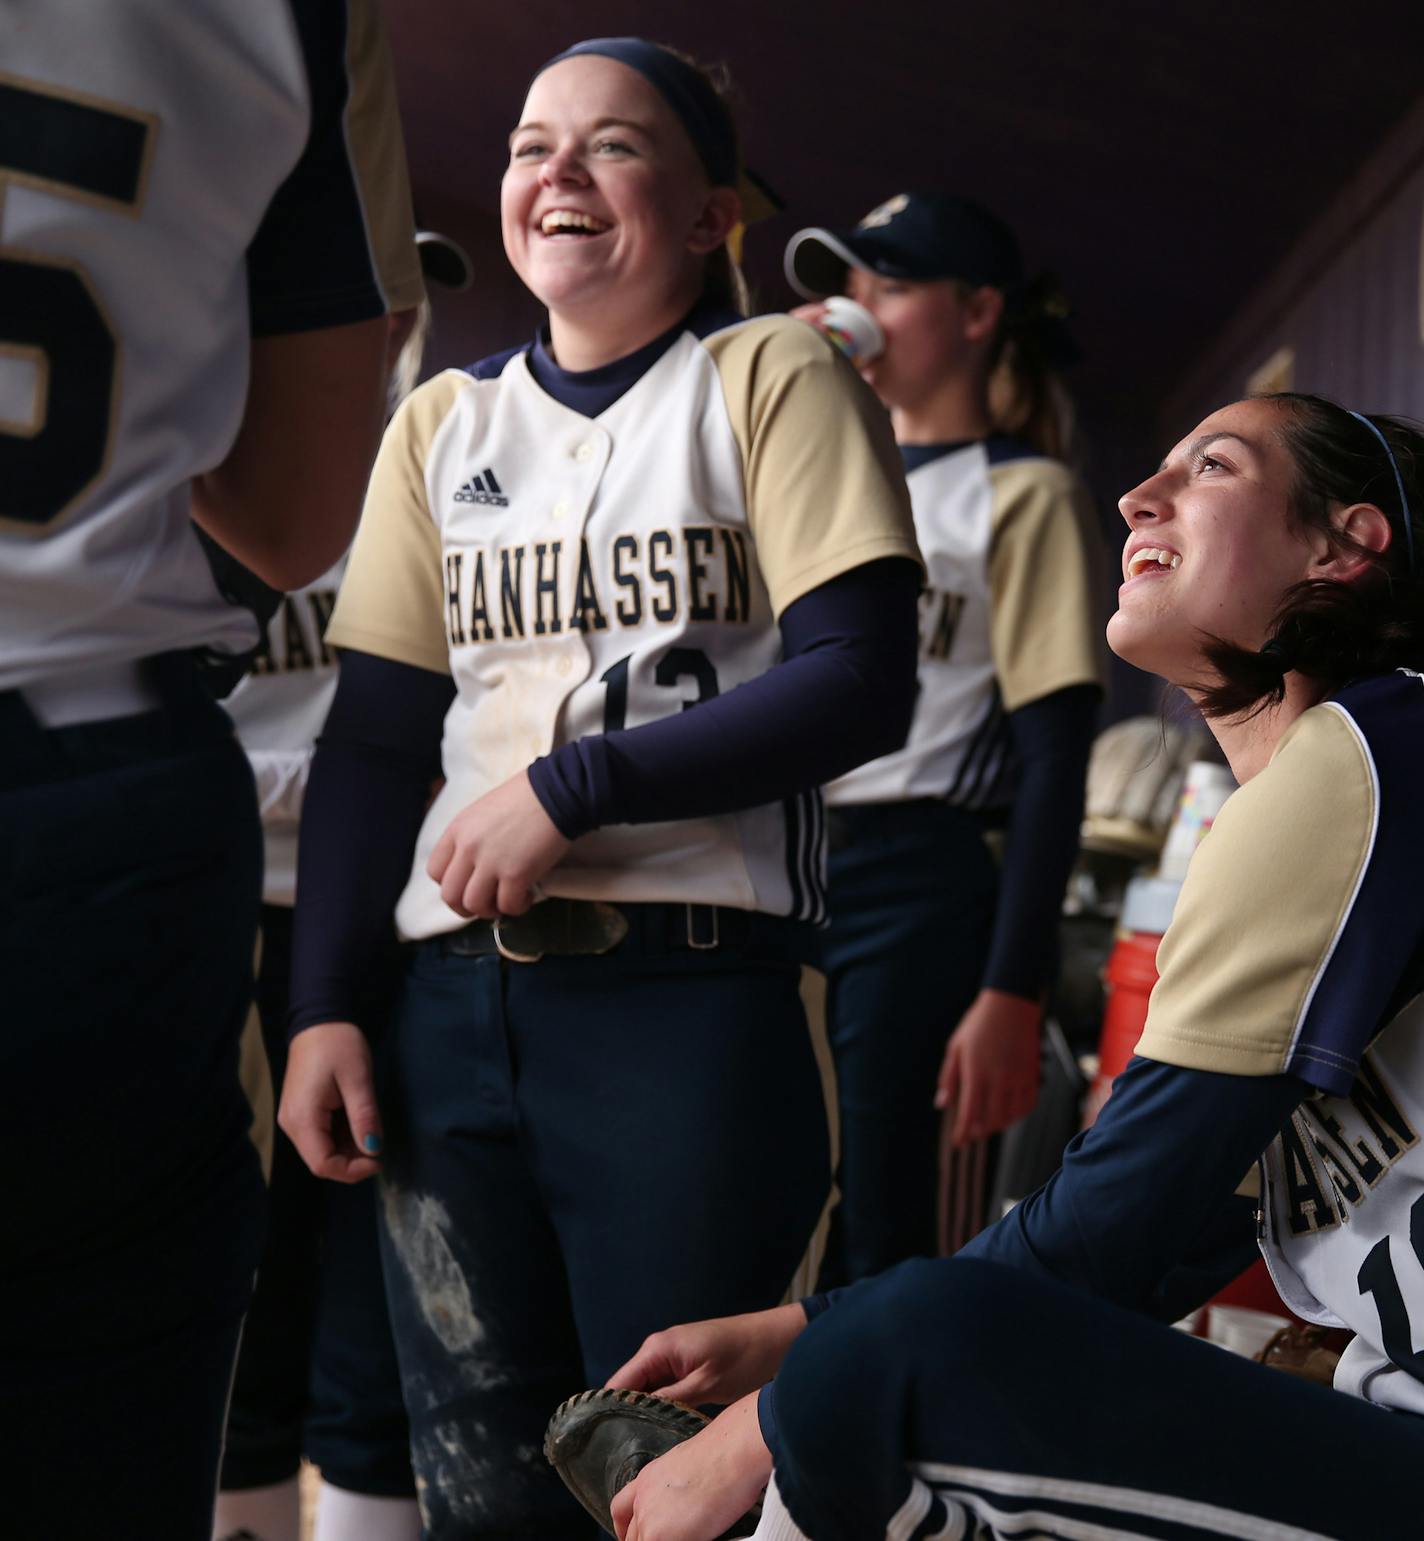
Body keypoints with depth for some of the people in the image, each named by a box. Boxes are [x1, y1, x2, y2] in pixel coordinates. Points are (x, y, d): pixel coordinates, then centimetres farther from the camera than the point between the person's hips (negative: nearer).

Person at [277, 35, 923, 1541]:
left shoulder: (774, 377, 3)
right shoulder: (441, 421, 15)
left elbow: (860, 682, -8)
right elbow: (373, 733, 12)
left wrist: (573, 787, -13)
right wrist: (324, 1005, 2)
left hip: (693, 994, -4)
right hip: (454, 997, 4)